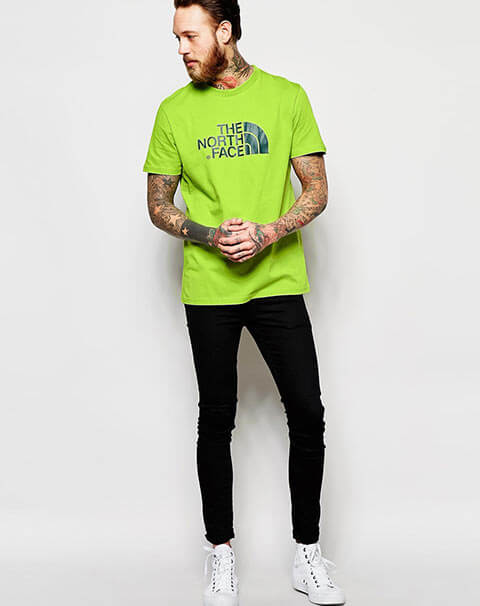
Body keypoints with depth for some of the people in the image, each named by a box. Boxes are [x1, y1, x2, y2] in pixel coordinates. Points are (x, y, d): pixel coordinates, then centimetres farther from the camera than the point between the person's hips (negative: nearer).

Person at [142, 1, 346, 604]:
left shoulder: (287, 97, 3)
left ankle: (308, 556, 16)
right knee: (216, 420, 6)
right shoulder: (175, 111, 5)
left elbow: (316, 189, 2)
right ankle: (221, 556, 22)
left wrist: (268, 234, -15)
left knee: (307, 413, -1)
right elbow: (158, 204, 7)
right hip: (208, 289, 0)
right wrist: (210, 235, -11)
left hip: (278, 282, 0)